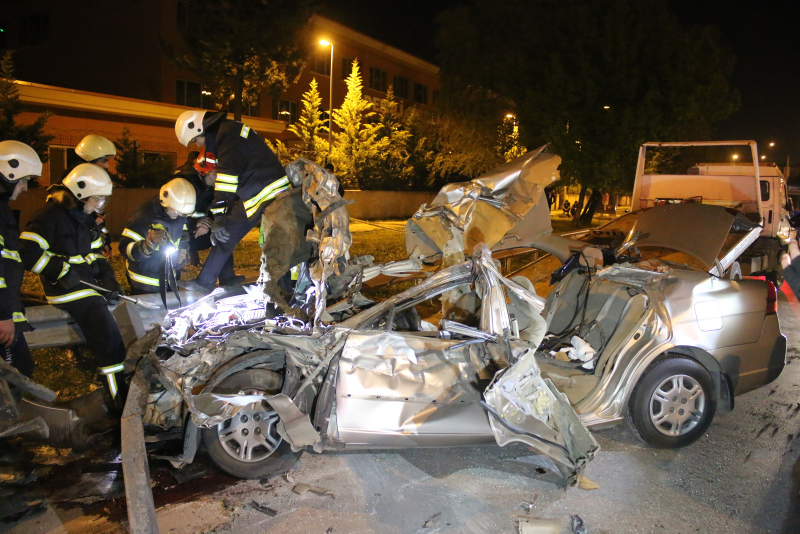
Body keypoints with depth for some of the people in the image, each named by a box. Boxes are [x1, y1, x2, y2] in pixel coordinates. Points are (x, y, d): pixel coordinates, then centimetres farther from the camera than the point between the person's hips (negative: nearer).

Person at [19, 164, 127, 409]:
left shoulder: (85, 217, 15)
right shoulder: (50, 216, -13)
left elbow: (95, 254, 19)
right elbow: (28, 252, -20)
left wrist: (109, 279, 5)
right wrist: (62, 271, -21)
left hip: (90, 282, 10)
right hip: (69, 289, -10)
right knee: (108, 336, -19)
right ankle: (120, 403, -15)